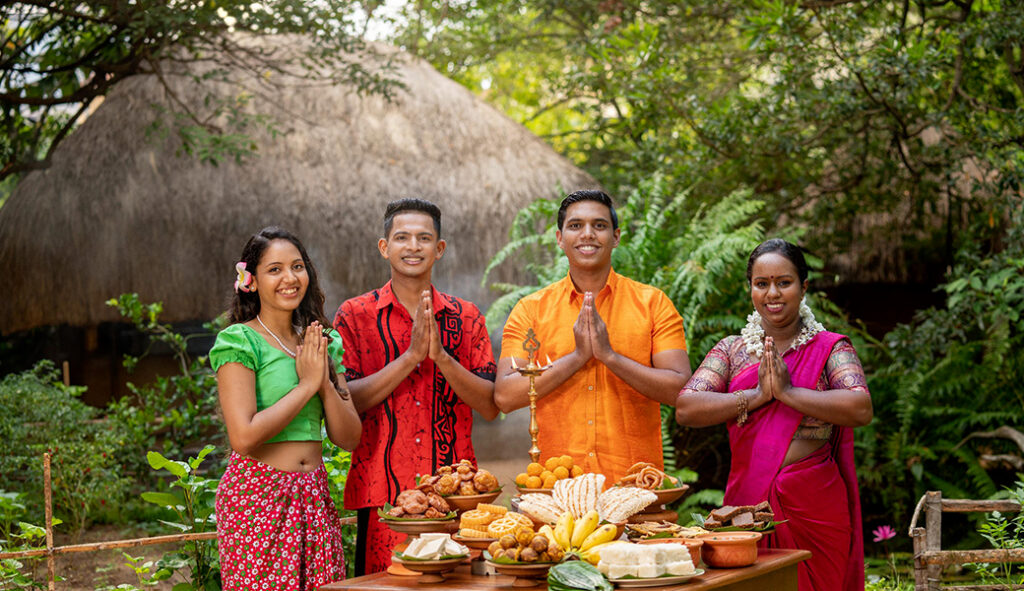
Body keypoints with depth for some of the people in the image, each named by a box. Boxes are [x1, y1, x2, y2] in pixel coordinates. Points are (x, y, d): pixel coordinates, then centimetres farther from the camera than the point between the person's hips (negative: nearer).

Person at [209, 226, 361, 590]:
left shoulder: (324, 343, 12)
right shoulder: (239, 342, -6)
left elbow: (349, 438, 8)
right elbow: (244, 436, -17)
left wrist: (325, 382, -7)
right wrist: (307, 384, -10)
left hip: (314, 499, 6)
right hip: (258, 497, -5)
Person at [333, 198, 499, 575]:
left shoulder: (466, 317, 9)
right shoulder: (355, 315, 3)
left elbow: (491, 407, 1)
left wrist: (440, 354, -13)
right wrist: (411, 356, -15)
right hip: (381, 493, -2)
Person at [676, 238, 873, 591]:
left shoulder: (830, 349, 3)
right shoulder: (730, 351, 11)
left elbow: (861, 409, -14)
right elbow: (686, 410, -3)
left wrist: (788, 391, -14)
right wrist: (757, 396, -11)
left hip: (816, 509, -2)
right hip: (748, 506, 2)